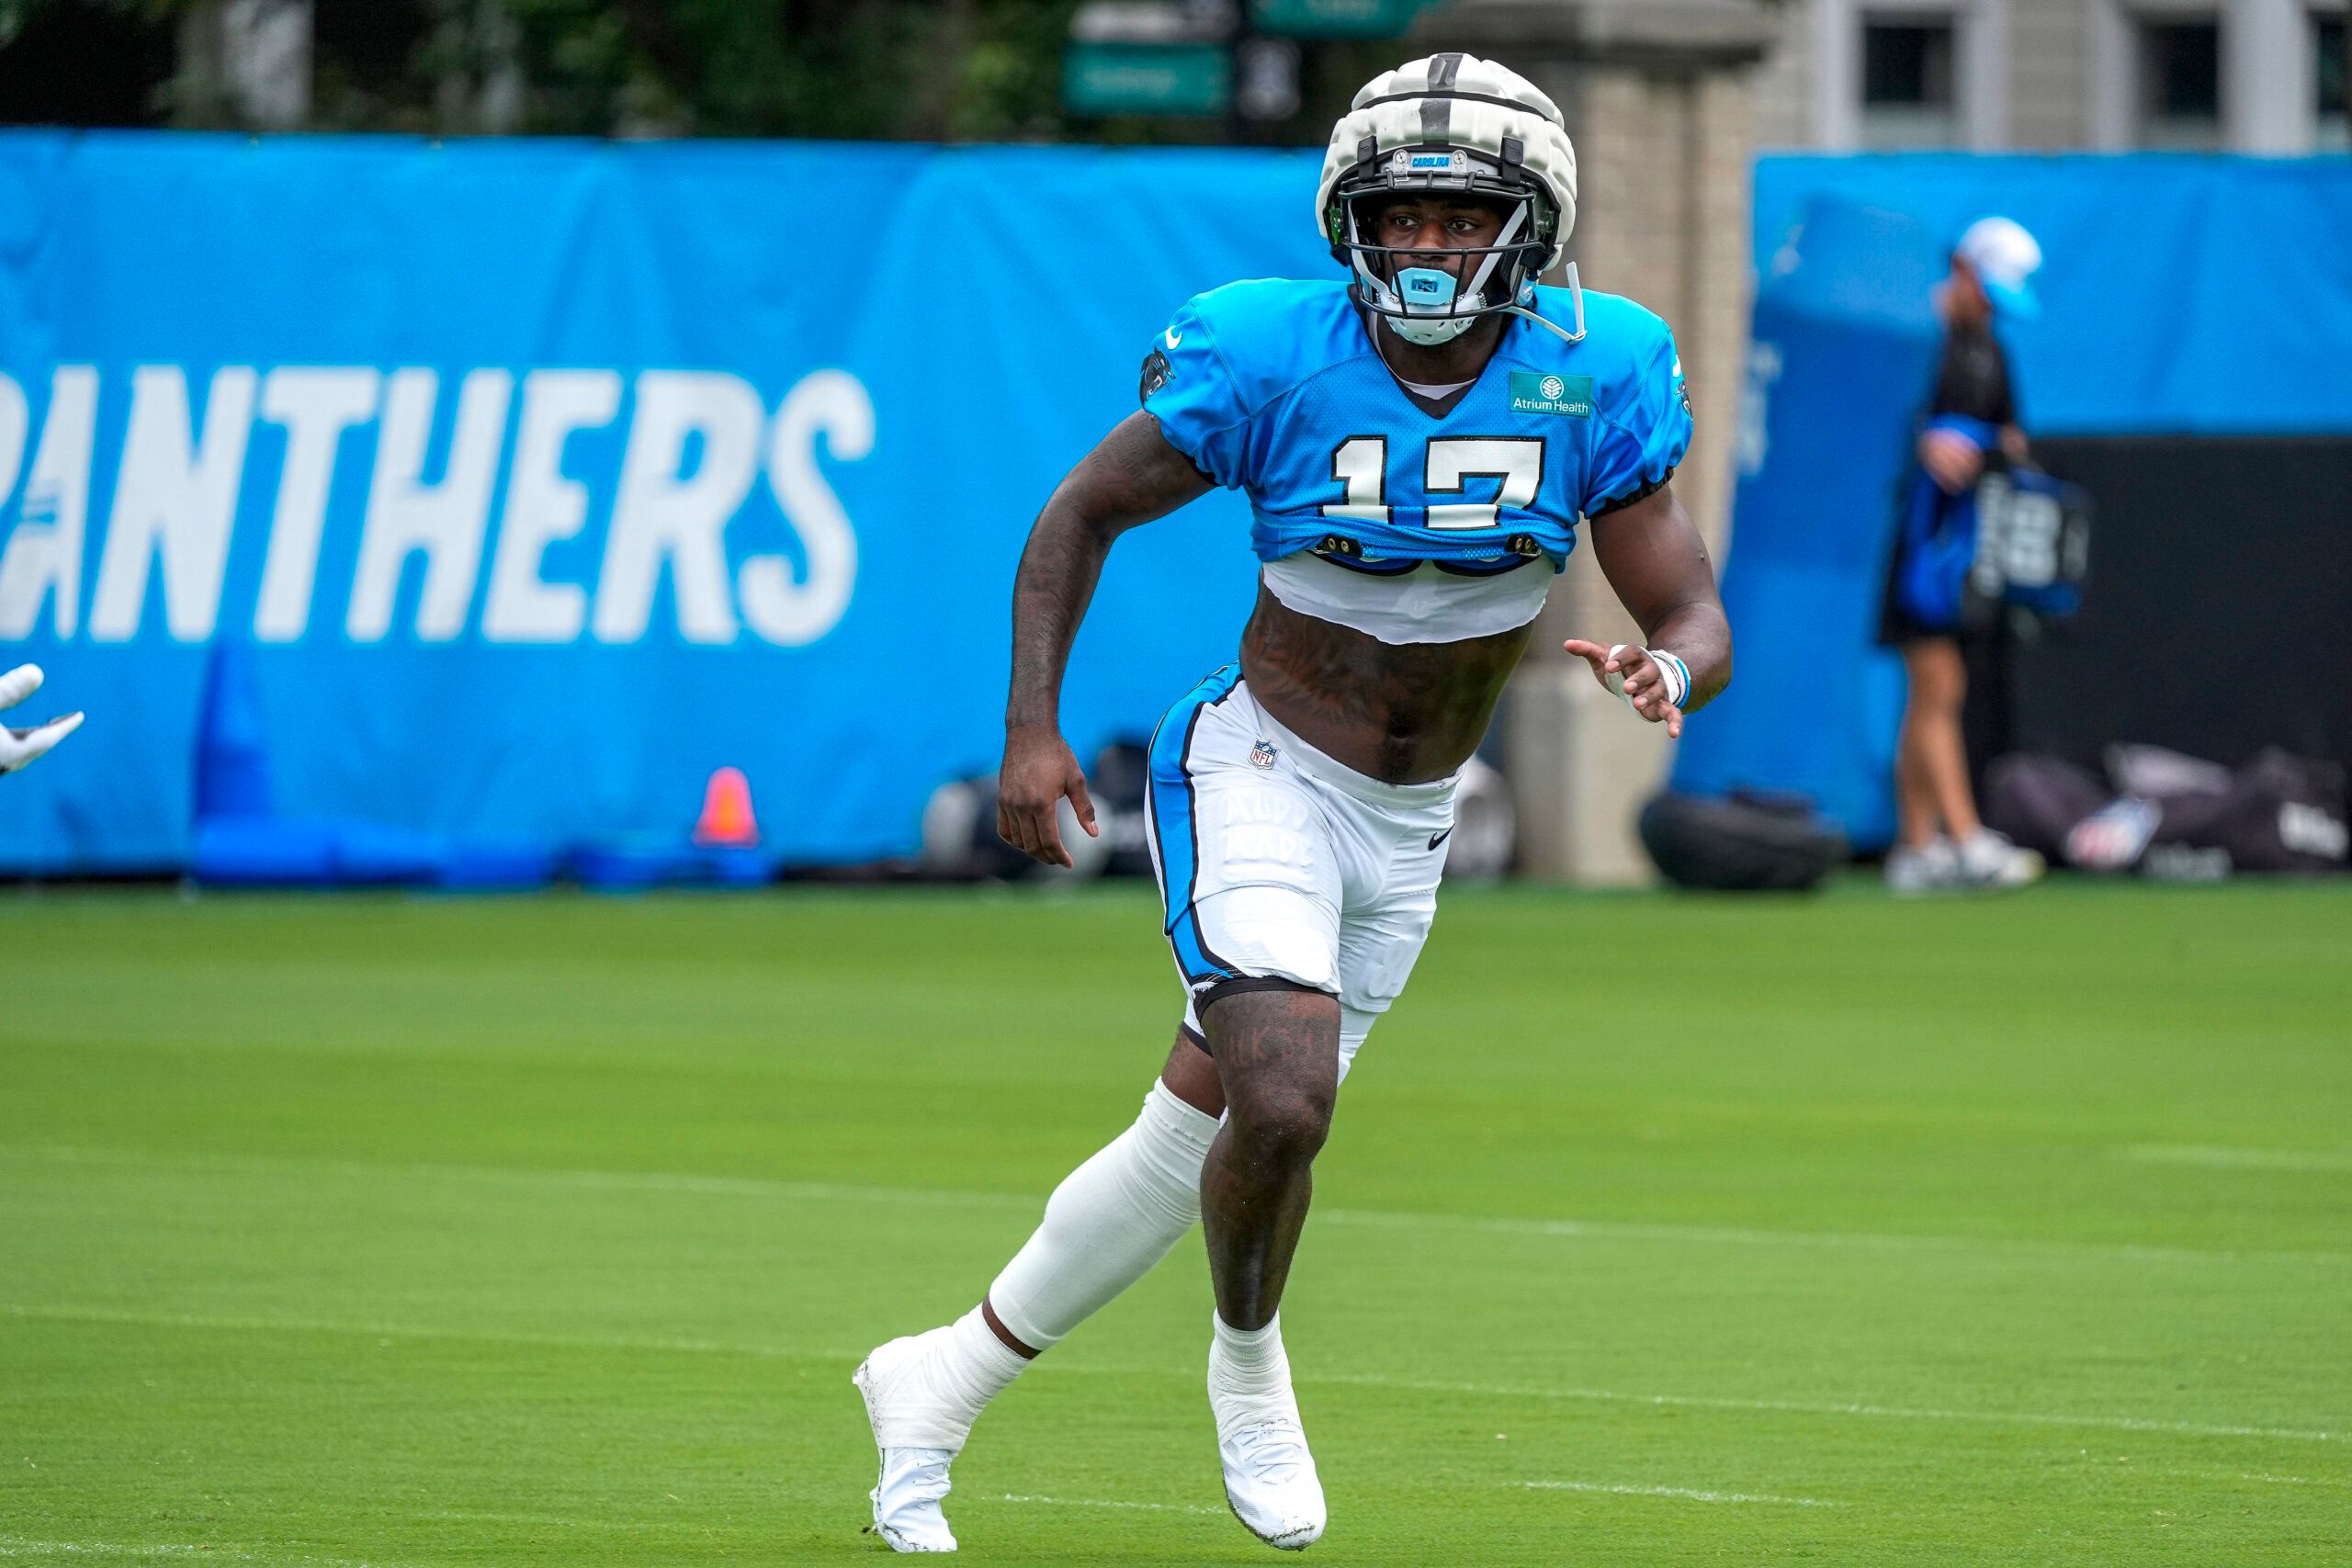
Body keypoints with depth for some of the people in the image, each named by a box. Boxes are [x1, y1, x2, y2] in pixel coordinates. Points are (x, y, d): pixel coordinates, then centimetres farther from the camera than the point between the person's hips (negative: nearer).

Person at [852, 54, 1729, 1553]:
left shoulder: (1590, 378, -11)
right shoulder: (1272, 357, -16)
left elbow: (1696, 621, -10)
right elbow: (1081, 517, -3)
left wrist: (1668, 670, -34)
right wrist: (1031, 727, -12)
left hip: (1408, 829, 4)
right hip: (1262, 775, -4)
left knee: (1198, 1144, 10)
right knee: (1281, 1103, -26)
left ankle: (945, 1383, 28)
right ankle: (1249, 1361, 5)